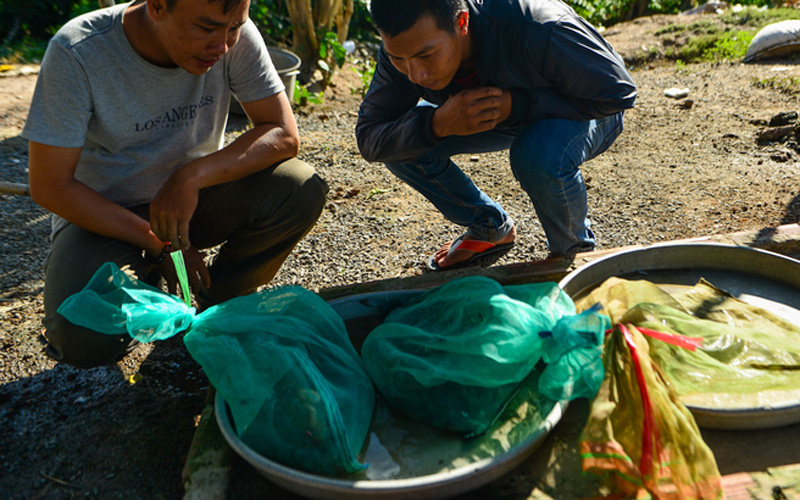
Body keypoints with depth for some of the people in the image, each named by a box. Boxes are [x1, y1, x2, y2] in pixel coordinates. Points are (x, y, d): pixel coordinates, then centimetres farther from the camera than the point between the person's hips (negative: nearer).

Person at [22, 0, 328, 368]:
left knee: (301, 192, -24)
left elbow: (284, 136, -15)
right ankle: (144, 287, 9)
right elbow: (50, 187, -19)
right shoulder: (77, 53, -24)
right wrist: (159, 245, -20)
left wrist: (192, 175, -29)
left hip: (191, 197, 3)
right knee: (83, 342, -27)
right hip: (105, 213, -2)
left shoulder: (236, 38, -17)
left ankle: (220, 298, 0)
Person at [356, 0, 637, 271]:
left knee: (542, 158, -38)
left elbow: (618, 92, -27)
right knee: (404, 139, -15)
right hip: (512, 115, 4)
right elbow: (369, 142, -22)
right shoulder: (407, 46, -25)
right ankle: (491, 229, 8)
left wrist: (518, 104, -37)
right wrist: (440, 124, -41)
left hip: (584, 112, -4)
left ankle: (575, 248, -2)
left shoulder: (535, 31, -38)